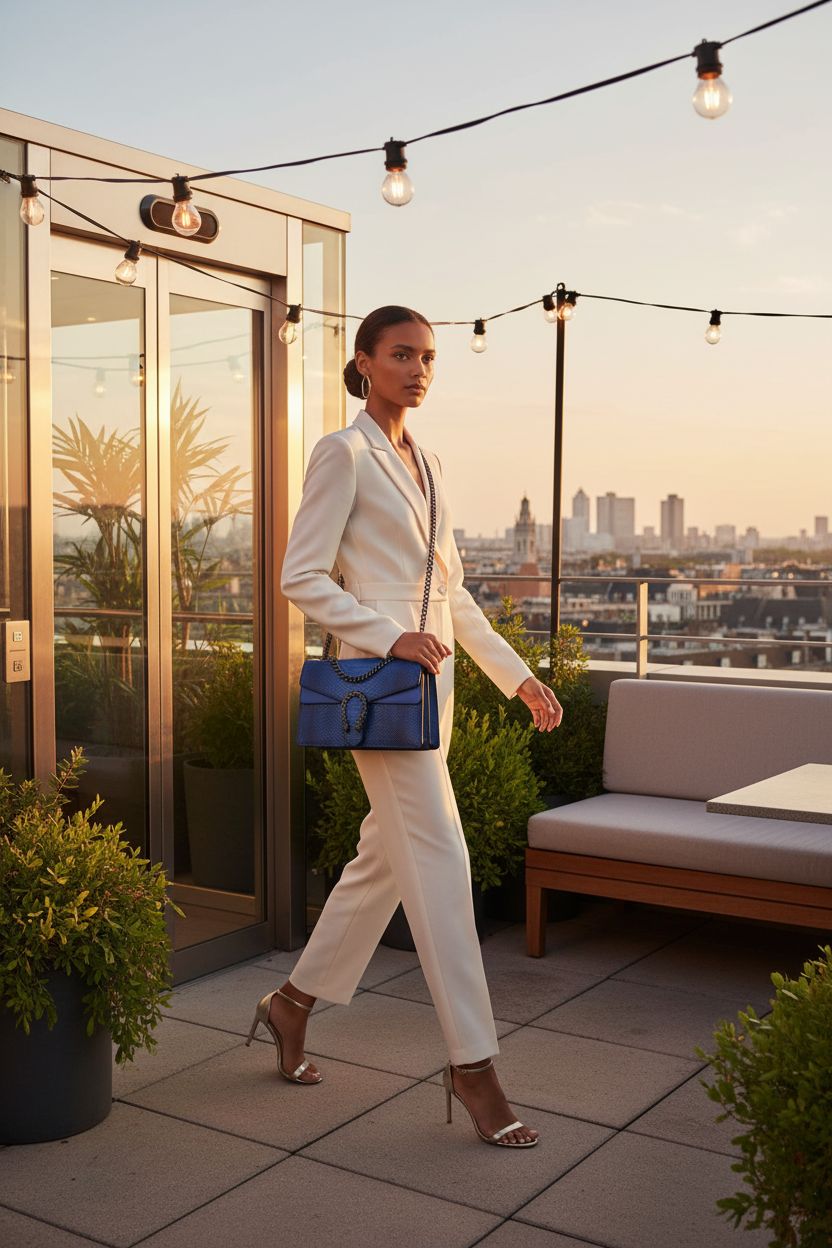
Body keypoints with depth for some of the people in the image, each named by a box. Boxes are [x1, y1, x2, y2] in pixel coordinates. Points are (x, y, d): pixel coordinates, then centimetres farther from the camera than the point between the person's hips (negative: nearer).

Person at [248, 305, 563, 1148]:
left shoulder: (426, 461, 17)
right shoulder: (342, 453, -6)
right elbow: (301, 577, -11)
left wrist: (516, 675, 13)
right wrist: (389, 637, -21)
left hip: (433, 676, 8)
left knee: (387, 854, 13)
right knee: (439, 863, -8)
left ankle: (293, 1001, 30)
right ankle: (472, 1064, 2)